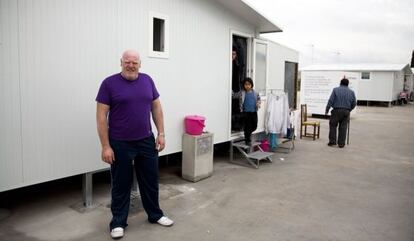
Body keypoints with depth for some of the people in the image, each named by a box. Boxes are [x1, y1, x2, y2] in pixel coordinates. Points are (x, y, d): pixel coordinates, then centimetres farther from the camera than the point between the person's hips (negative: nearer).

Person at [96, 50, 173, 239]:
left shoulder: (147, 80, 4)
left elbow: (156, 107, 10)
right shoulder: (109, 83, -8)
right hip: (120, 144, -3)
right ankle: (118, 222, 26)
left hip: (146, 141, 4)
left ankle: (155, 215, 34)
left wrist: (161, 134, 4)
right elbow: (101, 116, -9)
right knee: (121, 185, 9)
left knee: (151, 181, 15)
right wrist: (105, 146, -13)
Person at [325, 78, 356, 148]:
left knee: (333, 125, 7)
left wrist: (327, 110, 1)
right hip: (346, 112, 3)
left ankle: (332, 141, 5)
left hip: (336, 110, -2)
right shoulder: (351, 92, 9)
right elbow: (354, 103, 10)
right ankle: (341, 143, 8)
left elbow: (331, 101, -6)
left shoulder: (335, 90, 0)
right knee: (343, 127, 6)